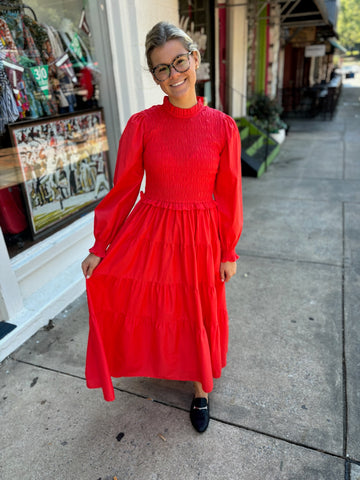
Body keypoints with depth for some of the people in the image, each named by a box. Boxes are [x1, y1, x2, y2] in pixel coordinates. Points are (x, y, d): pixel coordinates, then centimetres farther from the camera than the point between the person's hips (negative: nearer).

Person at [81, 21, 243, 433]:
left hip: (200, 238, 0)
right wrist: (99, 247, -2)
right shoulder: (141, 125, -8)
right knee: (149, 304, 19)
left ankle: (201, 387, 43)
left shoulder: (222, 127, -7)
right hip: (150, 235, 1)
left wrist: (228, 252, 2)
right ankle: (159, 357, 55)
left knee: (200, 315, 15)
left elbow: (227, 195, -2)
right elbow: (124, 189, -3)